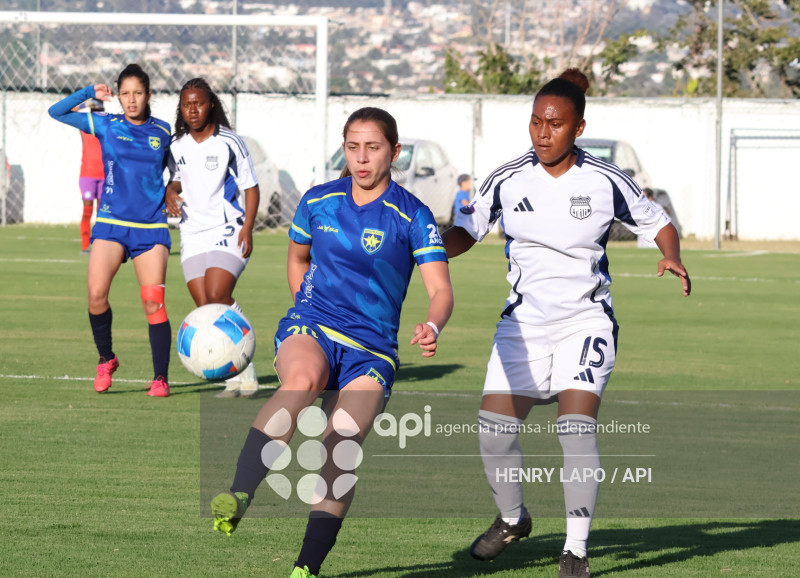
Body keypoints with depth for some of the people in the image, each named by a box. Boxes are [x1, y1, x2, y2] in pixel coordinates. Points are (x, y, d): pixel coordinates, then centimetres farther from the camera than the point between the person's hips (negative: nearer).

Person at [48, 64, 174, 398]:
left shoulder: (163, 132, 7)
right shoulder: (106, 126, 5)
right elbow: (56, 112, 7)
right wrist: (90, 93, 1)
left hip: (151, 228, 0)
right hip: (111, 223, 0)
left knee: (153, 303, -8)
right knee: (96, 293, -17)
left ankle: (160, 378, 0)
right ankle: (106, 360, 7)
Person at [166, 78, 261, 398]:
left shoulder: (229, 142, -5)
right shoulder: (177, 146, 8)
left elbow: (250, 187, -1)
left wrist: (247, 228, -13)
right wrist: (170, 191, 1)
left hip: (228, 232, -5)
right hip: (193, 235, 5)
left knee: (217, 297, -22)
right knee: (204, 307, -3)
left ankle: (246, 368, -10)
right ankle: (235, 376, 4)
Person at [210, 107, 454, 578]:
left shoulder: (412, 216, -1)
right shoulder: (318, 202, 9)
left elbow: (441, 289, -11)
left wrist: (432, 327, -32)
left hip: (371, 351, 0)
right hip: (310, 328, 0)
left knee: (342, 446, -22)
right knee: (302, 380, -36)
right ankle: (239, 496, -49)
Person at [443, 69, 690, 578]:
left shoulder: (606, 182, -8)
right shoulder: (509, 181, -3)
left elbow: (658, 223, 5)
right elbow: (467, 230, 8)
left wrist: (673, 258, -15)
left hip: (585, 320, -3)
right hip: (525, 321, 3)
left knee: (577, 427, -20)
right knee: (494, 431, -5)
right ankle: (512, 518, 25)